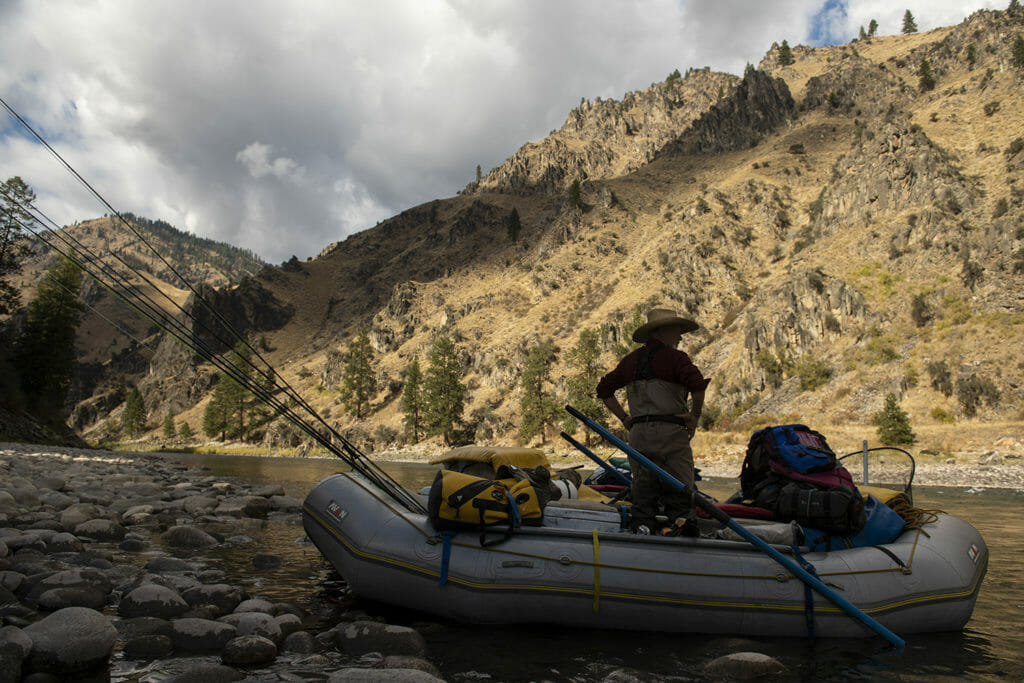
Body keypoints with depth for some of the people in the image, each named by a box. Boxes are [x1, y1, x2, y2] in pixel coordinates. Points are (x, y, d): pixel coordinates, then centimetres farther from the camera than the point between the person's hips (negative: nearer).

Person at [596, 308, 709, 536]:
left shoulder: (629, 360, 15)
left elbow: (604, 389, 20)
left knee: (642, 490, 11)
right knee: (679, 491, 0)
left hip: (638, 433, 5)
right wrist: (695, 416, -6)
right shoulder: (675, 357, -4)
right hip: (671, 431, -5)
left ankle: (641, 525, 5)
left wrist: (624, 418, 17)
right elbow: (697, 384, -20)